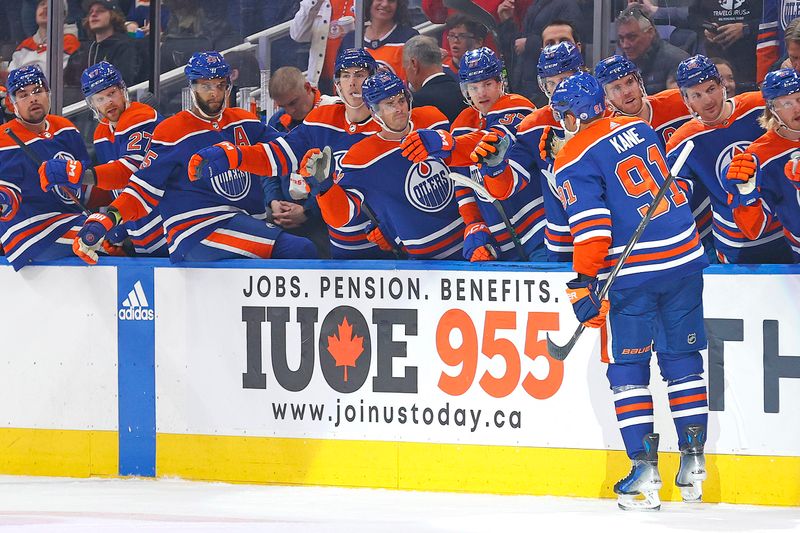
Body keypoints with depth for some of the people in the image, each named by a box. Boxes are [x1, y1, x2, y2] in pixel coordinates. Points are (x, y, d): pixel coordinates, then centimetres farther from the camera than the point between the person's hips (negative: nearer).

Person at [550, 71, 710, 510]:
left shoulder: (574, 161, -9)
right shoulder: (639, 128, 10)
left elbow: (591, 229, -16)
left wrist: (583, 284, -12)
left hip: (631, 273, -6)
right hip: (685, 259, 6)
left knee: (627, 369, 4)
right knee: (683, 359, 13)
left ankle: (644, 468, -3)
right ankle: (693, 463, 15)